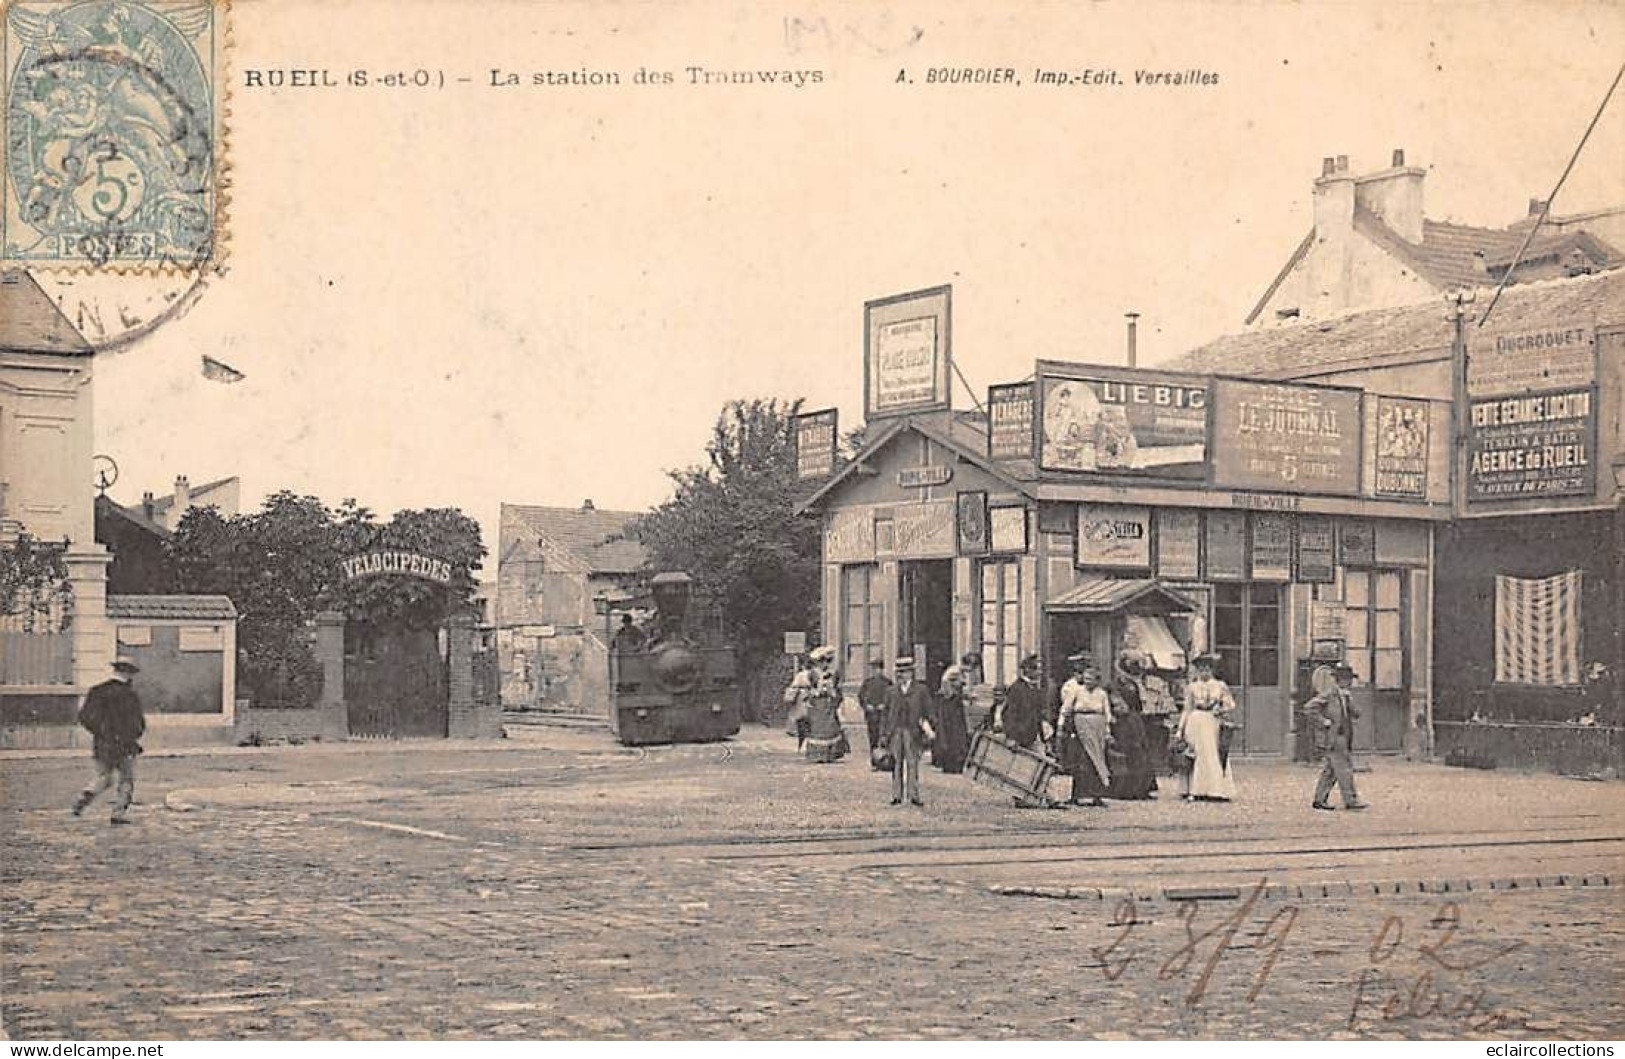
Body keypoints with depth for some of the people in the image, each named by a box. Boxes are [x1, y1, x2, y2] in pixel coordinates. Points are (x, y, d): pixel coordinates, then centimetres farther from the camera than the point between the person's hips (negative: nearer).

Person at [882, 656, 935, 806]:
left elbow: (926, 713, 4)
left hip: (912, 731, -2)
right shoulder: (892, 691, 12)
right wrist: (883, 733, 10)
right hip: (895, 731, 2)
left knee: (912, 764, -2)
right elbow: (886, 713, 14)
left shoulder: (921, 690, 5)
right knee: (896, 764, 3)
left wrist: (929, 730, -6)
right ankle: (897, 795, 7)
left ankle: (913, 795, 1)